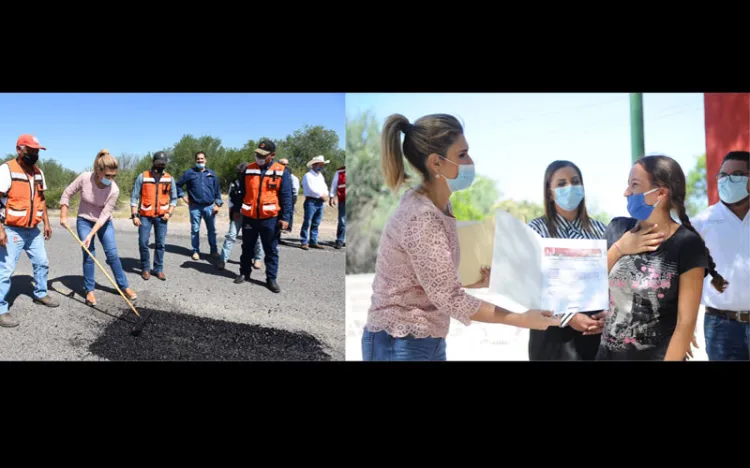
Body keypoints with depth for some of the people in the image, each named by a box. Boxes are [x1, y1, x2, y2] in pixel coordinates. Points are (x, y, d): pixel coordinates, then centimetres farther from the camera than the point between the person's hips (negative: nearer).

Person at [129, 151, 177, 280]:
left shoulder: (169, 178, 2)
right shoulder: (142, 177, -4)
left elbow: (174, 198, 9)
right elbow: (134, 197, -2)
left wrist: (169, 213, -4)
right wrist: (134, 215, -8)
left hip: (161, 216, 2)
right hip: (145, 216, -2)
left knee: (161, 244, 4)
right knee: (143, 243, -2)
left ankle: (158, 269, 14)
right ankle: (145, 268, 13)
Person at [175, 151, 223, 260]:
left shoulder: (211, 173, 7)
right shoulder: (189, 173, 2)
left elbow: (217, 190, 8)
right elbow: (178, 185, 10)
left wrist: (218, 204, 2)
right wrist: (183, 197, 2)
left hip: (209, 206, 1)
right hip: (195, 207, -1)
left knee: (212, 230, 6)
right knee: (195, 230, 5)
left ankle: (214, 250, 17)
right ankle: (196, 251, 14)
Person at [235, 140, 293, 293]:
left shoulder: (281, 172, -4)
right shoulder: (248, 169, 5)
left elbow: (286, 197, -5)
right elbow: (241, 192, 13)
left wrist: (285, 217, -10)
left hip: (270, 218, -3)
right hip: (249, 216, 3)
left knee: (271, 250, 5)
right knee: (247, 248, 15)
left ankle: (271, 279, 14)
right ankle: (244, 273, 31)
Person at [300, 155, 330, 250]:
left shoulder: (321, 176, 21)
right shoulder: (308, 176, -4)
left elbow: (325, 187, 18)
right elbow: (311, 189, -14)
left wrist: (325, 195, -3)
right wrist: (321, 195, -12)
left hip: (320, 202, 7)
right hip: (311, 201, -7)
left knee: (316, 224, 8)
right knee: (307, 223, -8)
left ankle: (313, 242, 13)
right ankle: (304, 242, -6)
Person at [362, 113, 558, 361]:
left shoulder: (440, 206, 4)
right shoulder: (421, 218, -25)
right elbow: (450, 299, -23)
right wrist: (522, 320, -19)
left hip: (430, 341, 9)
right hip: (399, 345, -9)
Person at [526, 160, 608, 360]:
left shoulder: (600, 229, 8)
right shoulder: (536, 229, -3)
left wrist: (609, 312, -9)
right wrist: (568, 317, -18)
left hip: (598, 329, 3)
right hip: (554, 331, -3)